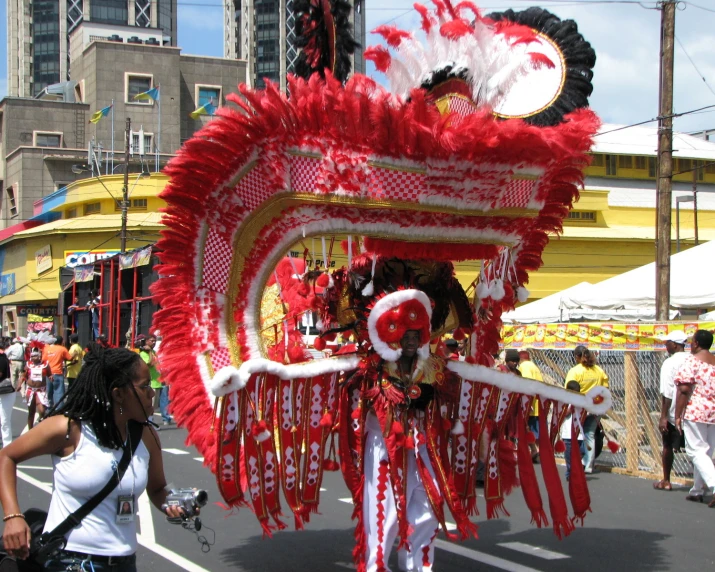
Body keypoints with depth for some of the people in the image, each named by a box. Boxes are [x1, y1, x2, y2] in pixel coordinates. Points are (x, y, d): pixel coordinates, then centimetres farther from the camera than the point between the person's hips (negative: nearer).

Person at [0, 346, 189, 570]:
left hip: (124, 561, 5)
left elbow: (157, 489, 14)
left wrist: (171, 504, -10)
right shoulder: (68, 429, -14)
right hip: (68, 559, -5)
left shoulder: (147, 437, 0)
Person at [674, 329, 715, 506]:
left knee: (696, 451, -5)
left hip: (695, 411, -7)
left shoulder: (692, 360, -9)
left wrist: (678, 415, -11)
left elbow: (684, 389, -15)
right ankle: (697, 491, 21)